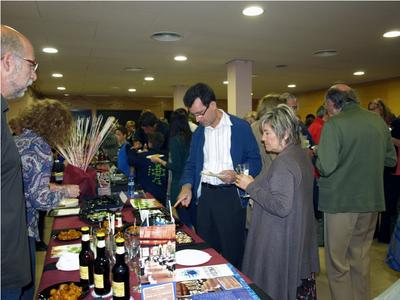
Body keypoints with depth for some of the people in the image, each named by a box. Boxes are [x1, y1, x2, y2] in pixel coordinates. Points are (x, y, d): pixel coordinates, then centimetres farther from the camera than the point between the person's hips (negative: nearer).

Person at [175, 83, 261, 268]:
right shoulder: (198, 132, 10)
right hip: (204, 195, 5)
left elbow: (255, 161, -3)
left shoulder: (240, 127, -6)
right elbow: (191, 164, 13)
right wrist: (187, 186, -4)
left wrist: (236, 175, -20)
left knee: (231, 251, 5)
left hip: (231, 196, -5)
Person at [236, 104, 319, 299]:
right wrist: (256, 186, 10)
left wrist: (251, 187, -18)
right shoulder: (301, 155, 7)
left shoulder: (283, 163, -21)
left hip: (282, 245, -9)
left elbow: (281, 207, -25)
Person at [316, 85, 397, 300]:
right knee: (361, 257, 20)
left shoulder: (334, 124, -15)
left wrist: (317, 157, -2)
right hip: (372, 200, 6)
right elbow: (391, 160, 12)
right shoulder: (378, 121, 4)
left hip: (341, 201, -6)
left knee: (337, 261, 8)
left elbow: (326, 167, -21)